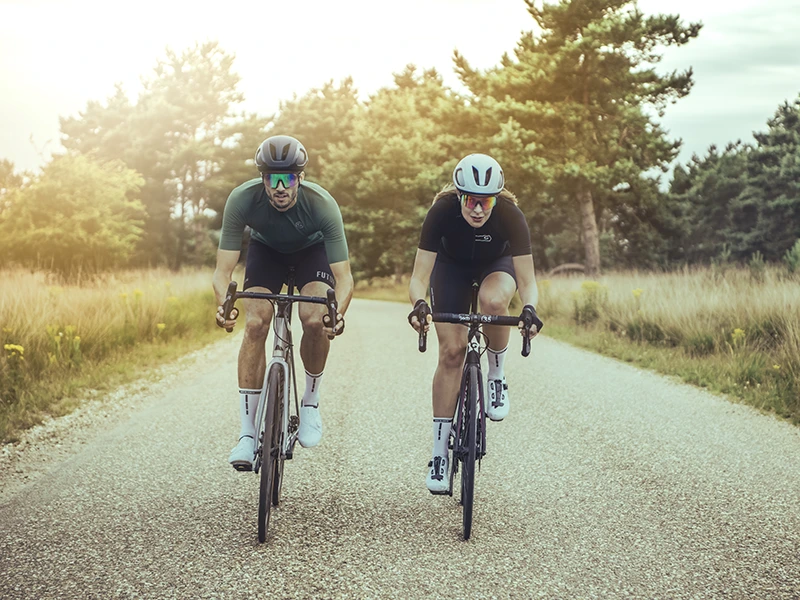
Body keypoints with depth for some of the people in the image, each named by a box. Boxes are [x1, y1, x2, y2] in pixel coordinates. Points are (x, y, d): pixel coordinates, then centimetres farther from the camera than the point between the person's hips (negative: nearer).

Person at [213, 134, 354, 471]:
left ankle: (311, 402, 0)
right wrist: (224, 304, -53)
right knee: (255, 323, -19)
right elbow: (223, 269, -32)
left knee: (315, 321, -27)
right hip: (266, 249, 1)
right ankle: (247, 432, -13)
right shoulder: (242, 200, -34)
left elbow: (343, 276, -36)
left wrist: (338, 313, -56)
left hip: (311, 251, -1)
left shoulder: (322, 205, -37)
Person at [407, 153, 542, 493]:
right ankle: (439, 453, -6)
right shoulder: (442, 211, -33)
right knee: (451, 351, -13)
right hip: (451, 266, 0)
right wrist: (419, 305, -55)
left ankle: (496, 377, -9)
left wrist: (529, 309, -53)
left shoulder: (510, 216, -33)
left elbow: (527, 280, -32)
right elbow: (419, 276, -34)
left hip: (496, 264, 0)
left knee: (493, 300, -37)